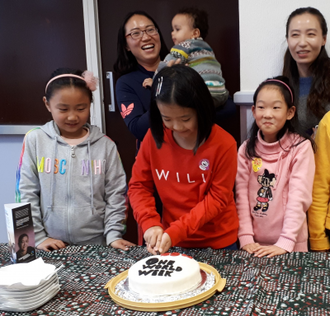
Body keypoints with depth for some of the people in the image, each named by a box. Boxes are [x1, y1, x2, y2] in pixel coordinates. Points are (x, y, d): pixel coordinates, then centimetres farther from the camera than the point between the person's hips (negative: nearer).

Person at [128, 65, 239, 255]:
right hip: (170, 240, 3)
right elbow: (139, 185, -2)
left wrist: (177, 231, -22)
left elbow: (218, 198, -15)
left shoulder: (224, 144, -19)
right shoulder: (154, 137, -10)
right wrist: (150, 223, -17)